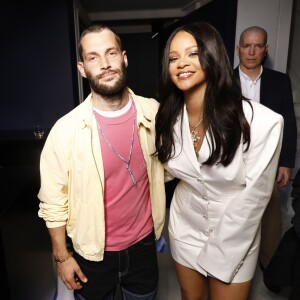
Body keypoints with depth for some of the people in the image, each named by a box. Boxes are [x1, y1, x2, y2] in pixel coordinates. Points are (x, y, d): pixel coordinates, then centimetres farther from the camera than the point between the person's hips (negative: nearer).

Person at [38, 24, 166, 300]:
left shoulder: (153, 113, -11)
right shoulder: (65, 130, -19)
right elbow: (54, 201, -10)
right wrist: (61, 256, -3)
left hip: (144, 243, 3)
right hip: (93, 253, -2)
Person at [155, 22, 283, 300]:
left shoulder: (261, 121, -25)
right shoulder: (168, 118, -10)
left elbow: (253, 197, -18)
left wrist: (215, 256, -12)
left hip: (234, 238, -3)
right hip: (185, 230, 4)